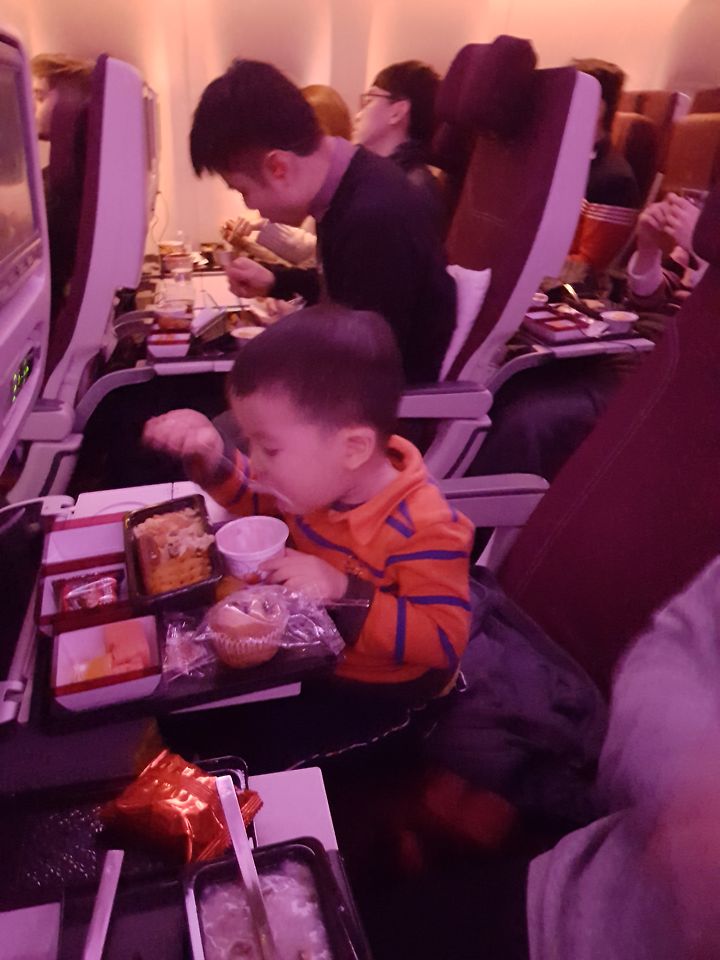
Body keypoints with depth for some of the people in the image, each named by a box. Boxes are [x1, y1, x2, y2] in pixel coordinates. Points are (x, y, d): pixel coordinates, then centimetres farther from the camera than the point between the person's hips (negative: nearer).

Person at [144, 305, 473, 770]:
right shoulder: (316, 474, -13)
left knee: (241, 748, -13)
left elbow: (444, 642, -32)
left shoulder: (422, 530, -35)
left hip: (376, 689, -6)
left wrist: (345, 595, -41)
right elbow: (255, 496, 5)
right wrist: (211, 456, -17)